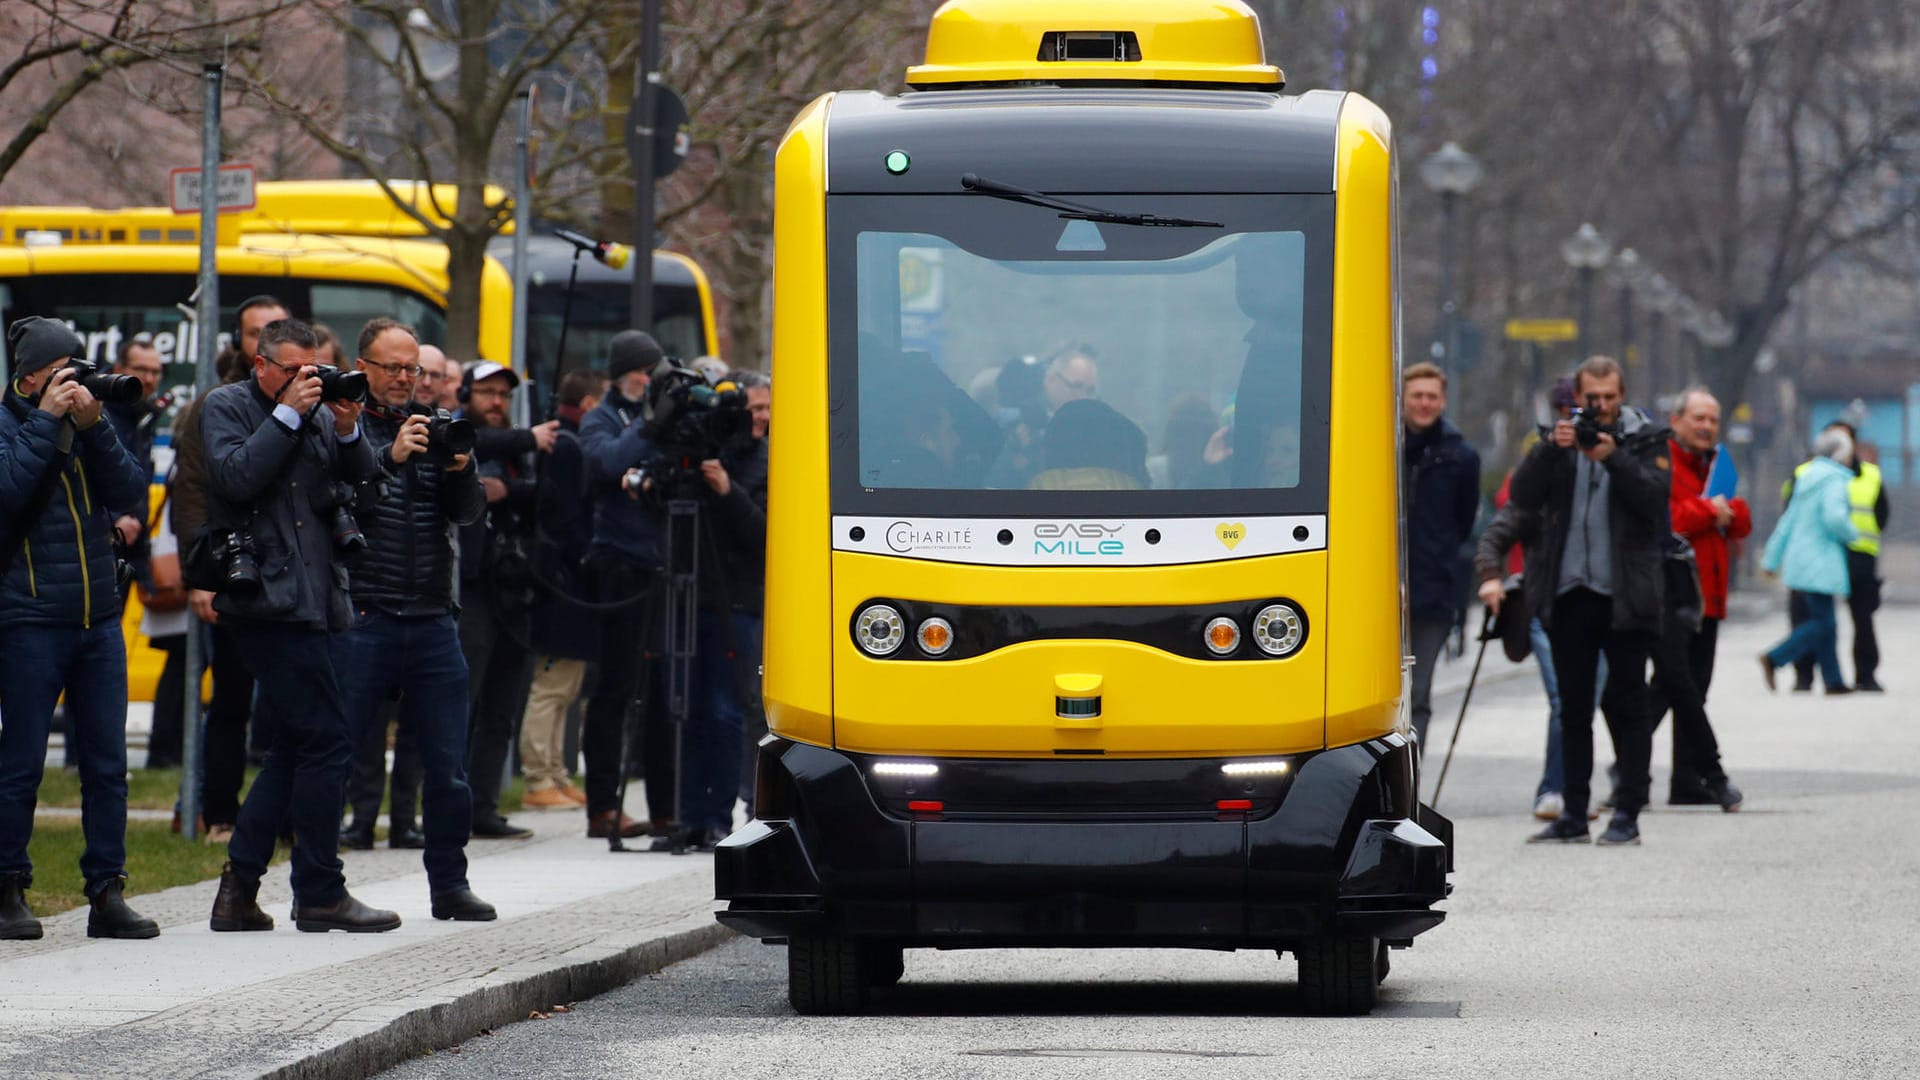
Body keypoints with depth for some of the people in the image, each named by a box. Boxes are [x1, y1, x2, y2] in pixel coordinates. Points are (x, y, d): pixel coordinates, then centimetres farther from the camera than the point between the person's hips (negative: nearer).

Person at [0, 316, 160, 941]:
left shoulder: (86, 425, 12)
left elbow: (130, 490, 0)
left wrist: (94, 425, -11)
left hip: (99, 617, 5)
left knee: (107, 762, 3)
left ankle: (107, 894, 7)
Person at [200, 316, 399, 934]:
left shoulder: (318, 414, 17)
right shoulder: (227, 408, 1)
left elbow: (365, 484, 11)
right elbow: (235, 476, -16)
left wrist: (348, 430, -4)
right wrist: (287, 414, -13)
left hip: (314, 600, 8)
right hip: (267, 599, -8)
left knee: (297, 743, 9)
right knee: (325, 738, -11)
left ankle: (239, 887, 13)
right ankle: (319, 894, -5)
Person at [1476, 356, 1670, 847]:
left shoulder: (1645, 441, 4)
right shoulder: (1558, 442, 10)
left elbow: (1654, 496, -11)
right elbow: (1522, 497, -3)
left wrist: (1613, 458, -20)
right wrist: (1553, 449, -15)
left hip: (1624, 596, -3)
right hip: (1568, 593, 3)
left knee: (1629, 707, -1)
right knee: (1573, 709, 7)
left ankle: (1627, 814, 0)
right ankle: (1573, 814, 11)